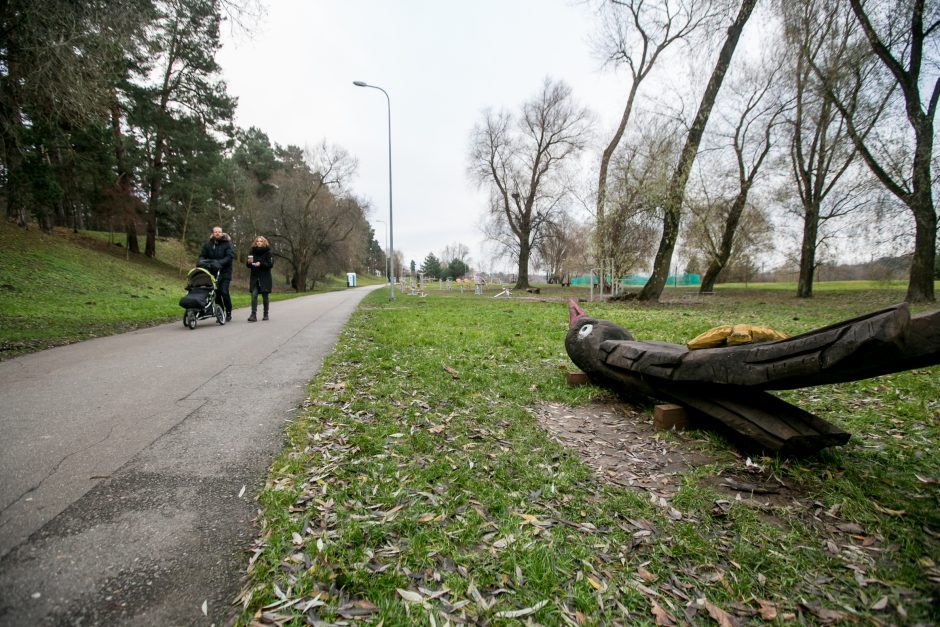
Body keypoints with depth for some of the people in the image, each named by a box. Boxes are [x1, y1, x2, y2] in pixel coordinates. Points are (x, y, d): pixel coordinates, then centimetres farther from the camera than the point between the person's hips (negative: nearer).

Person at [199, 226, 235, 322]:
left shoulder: (227, 244, -1)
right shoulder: (207, 245, 10)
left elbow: (230, 256, -12)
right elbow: (202, 255, 9)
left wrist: (220, 262, -25)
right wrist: (202, 261, -13)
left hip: (224, 272, -4)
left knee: (224, 291, -13)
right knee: (216, 293, 4)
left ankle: (228, 313, 0)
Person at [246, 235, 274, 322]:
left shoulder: (267, 252, -1)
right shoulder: (253, 251, 9)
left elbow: (270, 264, -9)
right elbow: (249, 266, 13)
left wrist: (261, 264, -21)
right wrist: (249, 262, -8)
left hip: (264, 278, -3)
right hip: (254, 277, 3)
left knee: (264, 296, 5)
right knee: (254, 295, -9)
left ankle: (266, 314, 16)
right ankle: (253, 315, -12)